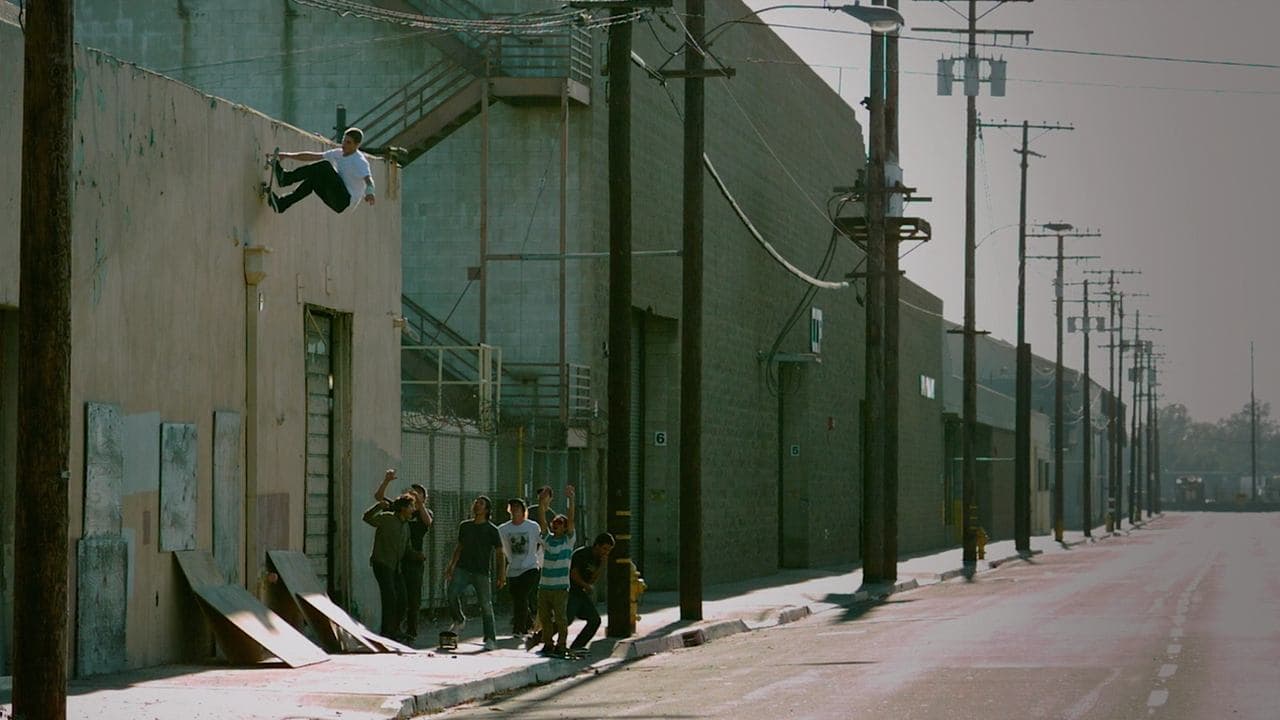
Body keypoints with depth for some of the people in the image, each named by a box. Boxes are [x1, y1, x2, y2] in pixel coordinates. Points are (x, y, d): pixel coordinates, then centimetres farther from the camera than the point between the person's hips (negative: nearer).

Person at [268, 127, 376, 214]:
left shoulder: (360, 162, -11)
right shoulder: (338, 154, 12)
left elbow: (368, 179, -29)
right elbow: (312, 157, 16)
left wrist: (369, 192, -51)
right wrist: (288, 156, 14)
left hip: (346, 200, -8)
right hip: (337, 200, 8)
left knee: (325, 166, -21)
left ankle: (286, 178, -23)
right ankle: (282, 204, -10)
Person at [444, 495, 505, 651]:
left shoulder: (491, 530, 0)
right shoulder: (464, 526, 12)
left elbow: (499, 554, 1)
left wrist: (502, 575, -8)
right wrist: (451, 566, 20)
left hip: (481, 572, -3)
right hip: (462, 568, 3)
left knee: (486, 605, -3)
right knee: (451, 594, -18)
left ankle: (490, 639, 4)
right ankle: (459, 620, 9)